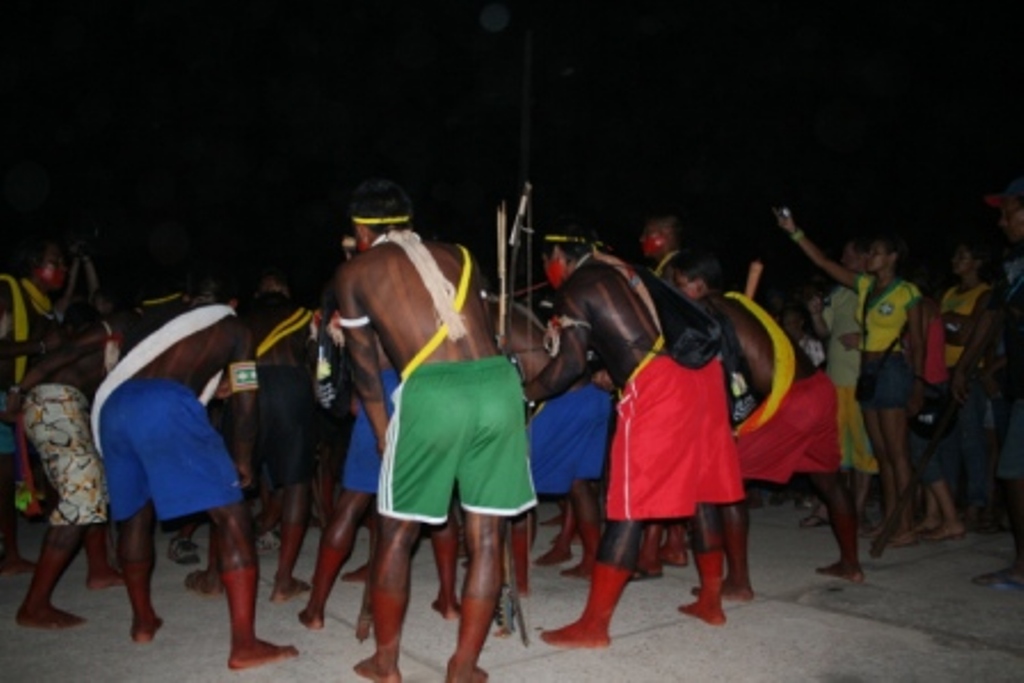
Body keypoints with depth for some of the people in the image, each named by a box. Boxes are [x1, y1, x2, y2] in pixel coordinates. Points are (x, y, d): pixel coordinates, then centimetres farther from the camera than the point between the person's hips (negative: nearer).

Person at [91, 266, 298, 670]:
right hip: (166, 405, -6)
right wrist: (242, 461, 28)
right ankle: (244, 645, -8)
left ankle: (143, 620, 38)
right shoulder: (233, 329, 21)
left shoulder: (155, 317, 34)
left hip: (112, 407, 6)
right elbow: (245, 407, 15)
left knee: (134, 512, 25)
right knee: (232, 517, -2)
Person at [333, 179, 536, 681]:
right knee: (485, 537, 13)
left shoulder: (353, 273, 16)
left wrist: (383, 432, 31)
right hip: (498, 384, 3)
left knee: (396, 534, 16)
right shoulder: (459, 257, 25)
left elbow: (365, 368, 19)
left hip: (432, 393, -3)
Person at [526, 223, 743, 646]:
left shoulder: (573, 289, 0)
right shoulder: (619, 271, 24)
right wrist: (612, 374, 39)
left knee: (627, 505, -5)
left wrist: (525, 393, 4)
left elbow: (572, 363, -8)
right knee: (698, 490, 18)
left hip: (656, 387, -8)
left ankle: (593, 626, 1)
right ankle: (710, 601, 29)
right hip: (699, 372, 9)